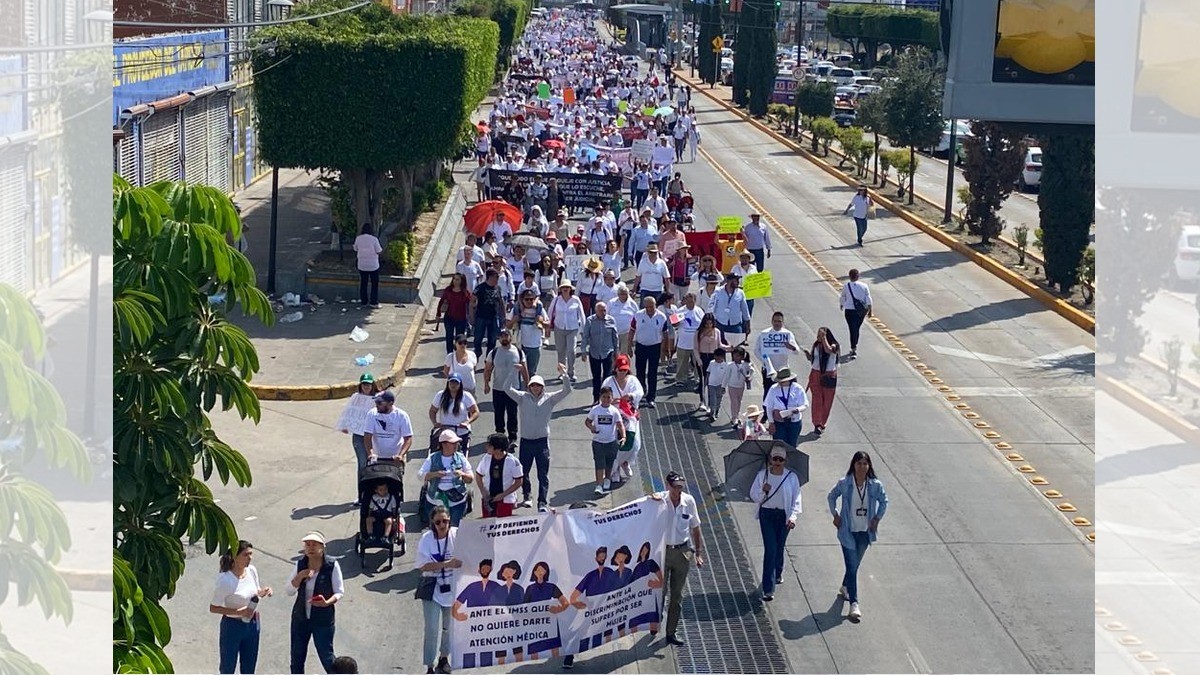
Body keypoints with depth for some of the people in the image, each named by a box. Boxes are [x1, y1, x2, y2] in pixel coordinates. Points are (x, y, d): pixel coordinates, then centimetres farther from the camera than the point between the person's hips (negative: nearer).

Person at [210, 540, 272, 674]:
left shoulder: (252, 571, -5)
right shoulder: (226, 580, -24)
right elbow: (213, 608, -18)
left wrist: (262, 592, -11)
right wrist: (238, 612, -27)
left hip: (252, 624, 6)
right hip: (233, 626, -6)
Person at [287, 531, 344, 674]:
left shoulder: (332, 565, -14)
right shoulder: (300, 564, -2)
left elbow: (339, 592, -10)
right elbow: (290, 591, -1)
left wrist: (327, 602, -30)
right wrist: (300, 576, -19)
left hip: (323, 620, -4)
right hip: (300, 618, 4)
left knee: (327, 659, 1)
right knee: (296, 660, 15)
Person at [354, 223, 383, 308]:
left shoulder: (358, 238, -4)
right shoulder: (374, 239, -14)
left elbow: (355, 250, 8)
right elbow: (379, 251, -11)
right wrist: (382, 249, 9)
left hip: (362, 265, 3)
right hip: (373, 265, -3)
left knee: (363, 284, 13)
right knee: (374, 284, 8)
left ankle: (364, 302, 16)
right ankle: (374, 302, 7)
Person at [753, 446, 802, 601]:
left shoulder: (792, 477, -4)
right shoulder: (762, 475, -3)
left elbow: (796, 500, -3)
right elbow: (753, 495, 2)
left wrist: (793, 517, -16)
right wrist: (763, 491, -19)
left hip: (784, 515, 1)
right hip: (767, 514, -1)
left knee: (779, 547, 14)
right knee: (770, 549, -9)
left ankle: (777, 574, 45)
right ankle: (768, 589, -10)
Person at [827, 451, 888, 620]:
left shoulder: (875, 485, -9)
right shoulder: (844, 483, -13)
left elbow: (884, 501, 9)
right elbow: (832, 496, 6)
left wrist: (877, 518, 1)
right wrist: (835, 515, 0)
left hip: (865, 532, 3)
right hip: (848, 531, -3)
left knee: (855, 564, 19)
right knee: (852, 566, -7)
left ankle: (845, 587, 47)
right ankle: (854, 603, -5)